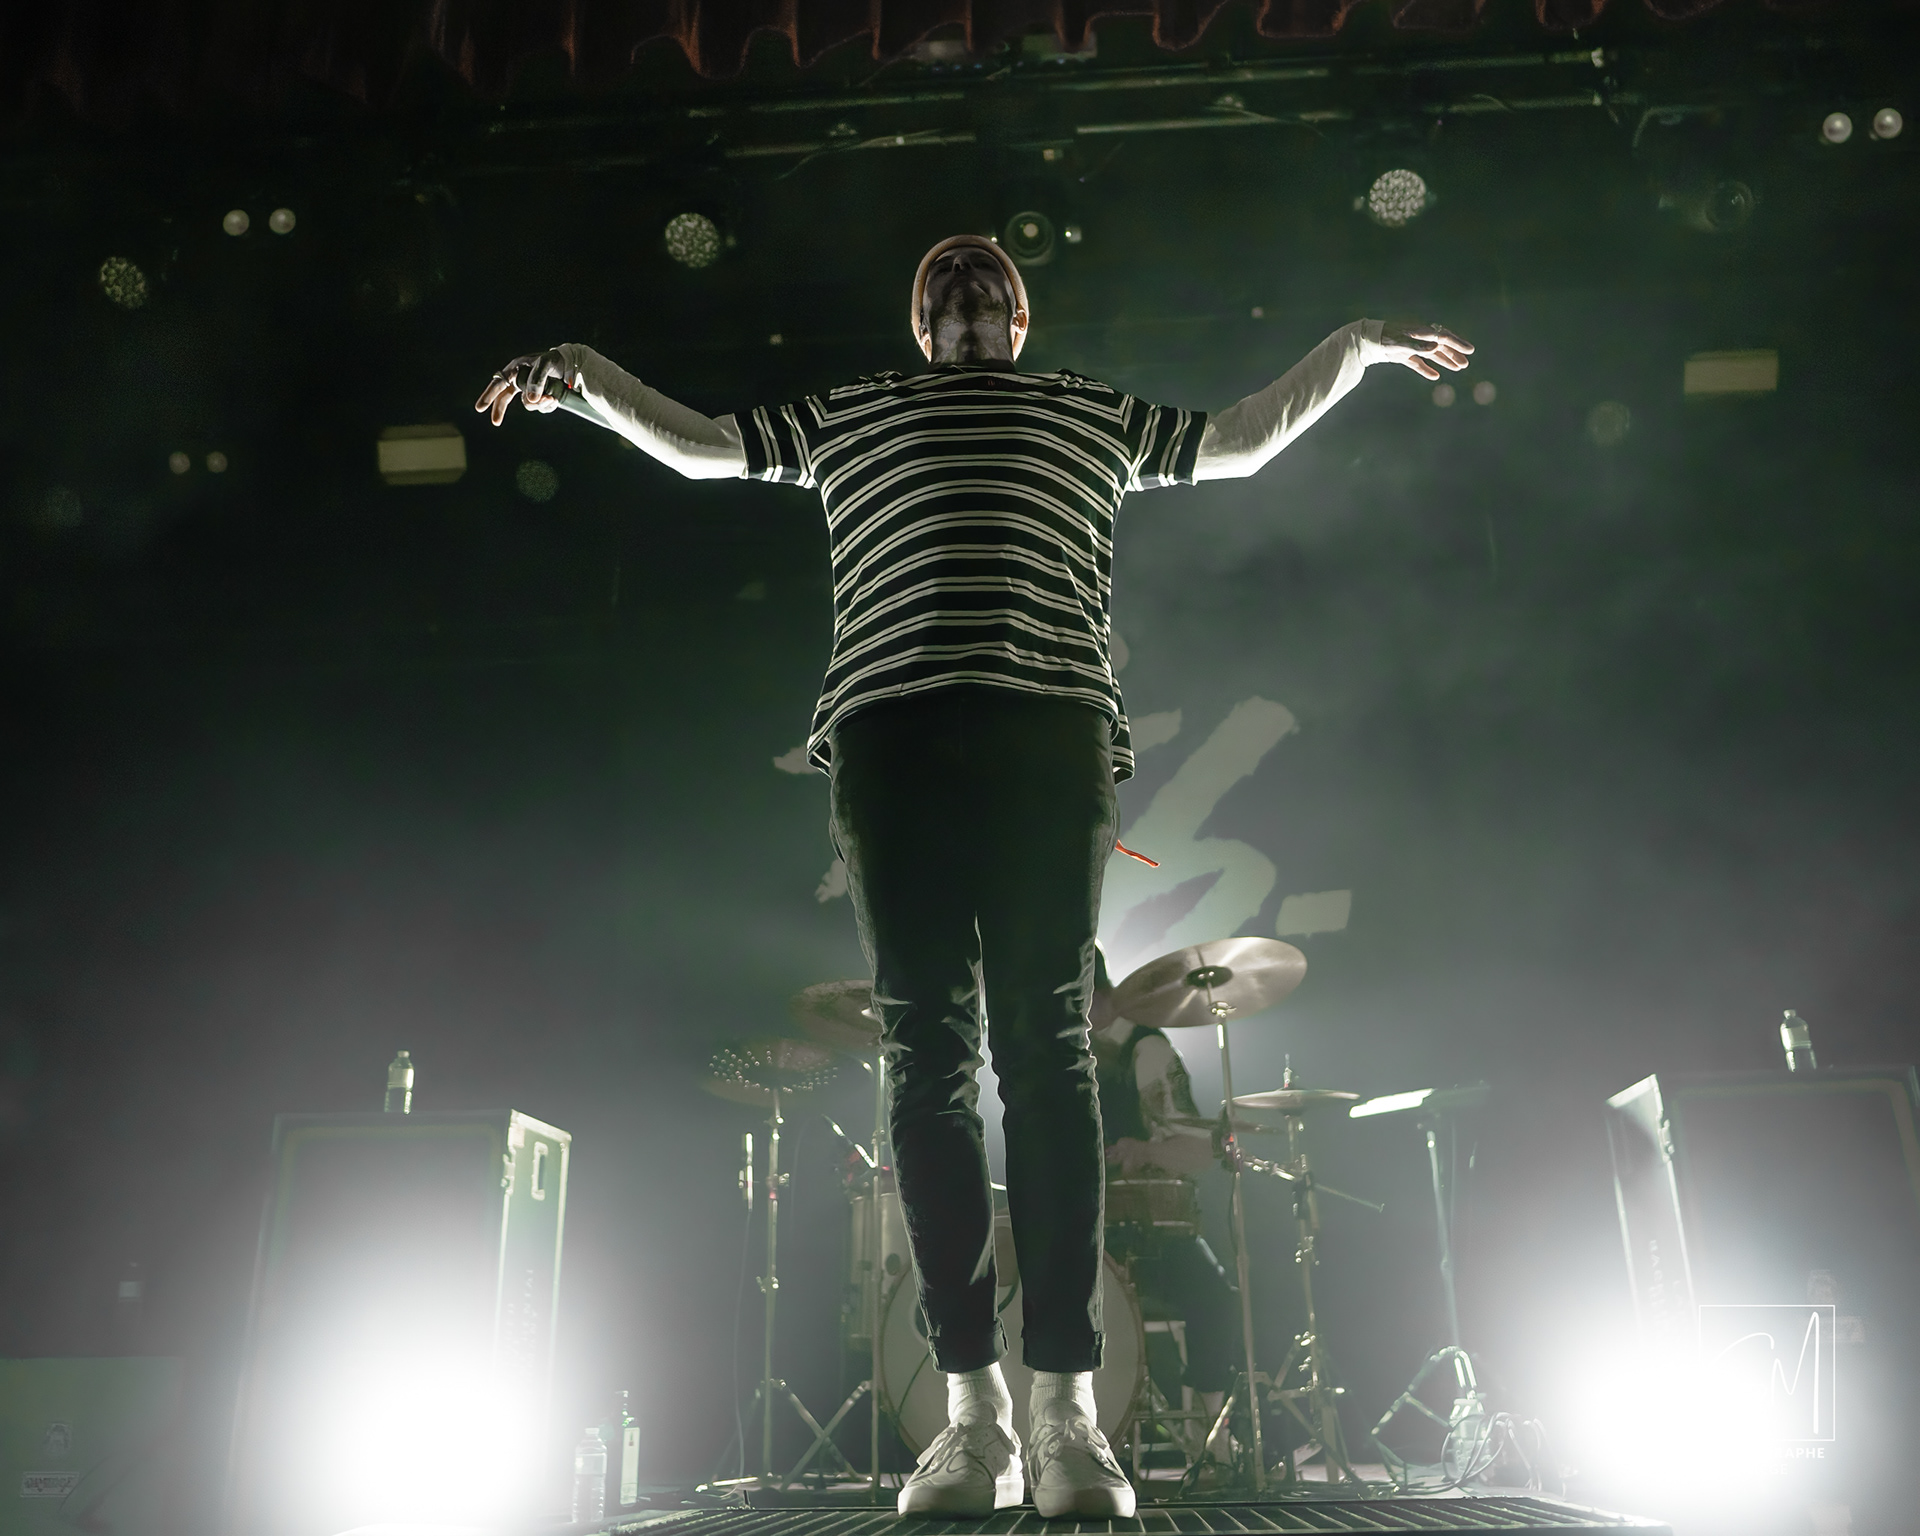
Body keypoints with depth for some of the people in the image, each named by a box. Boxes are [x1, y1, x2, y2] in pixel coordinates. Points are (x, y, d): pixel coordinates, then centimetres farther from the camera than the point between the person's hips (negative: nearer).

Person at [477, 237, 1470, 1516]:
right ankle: (975, 1413, -2)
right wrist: (585, 375, 23)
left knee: (1047, 1046, -10)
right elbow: (697, 444, 33)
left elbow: (1245, 440, 35)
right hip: (887, 729, 1)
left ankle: (1068, 1411, -9)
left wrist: (1358, 343, 32)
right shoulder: (847, 414, 29)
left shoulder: (1094, 412, 29)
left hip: (1052, 730, 0)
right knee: (927, 1056, -6)